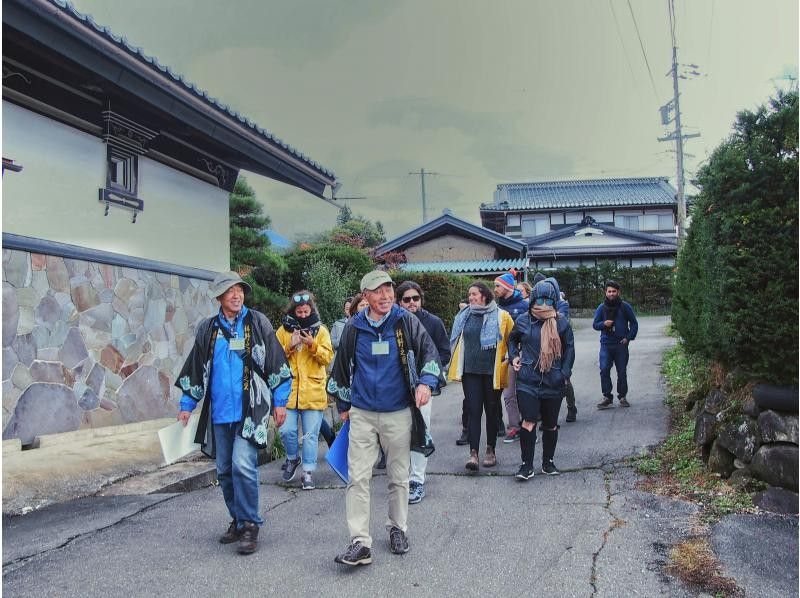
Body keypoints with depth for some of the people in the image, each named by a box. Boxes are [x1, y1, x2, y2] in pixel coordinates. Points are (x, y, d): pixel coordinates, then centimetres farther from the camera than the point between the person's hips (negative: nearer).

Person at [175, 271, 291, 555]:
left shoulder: (258, 323, 1)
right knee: (224, 471, 10)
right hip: (219, 412, 4)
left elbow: (277, 364, 2)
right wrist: (186, 406, 11)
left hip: (251, 411, -4)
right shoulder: (207, 329, 10)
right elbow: (195, 369, 15)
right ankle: (238, 520, 26)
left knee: (242, 465, -16)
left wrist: (280, 402, -2)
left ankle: (249, 524, -2)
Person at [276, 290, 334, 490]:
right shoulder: (284, 330, 7)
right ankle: (292, 459, 25)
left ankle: (308, 472, 14)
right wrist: (290, 346, -13)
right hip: (289, 389, 1)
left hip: (313, 392, 0)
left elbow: (328, 357, -2)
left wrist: (313, 345, -17)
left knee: (310, 434, 2)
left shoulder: (321, 331, 6)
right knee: (287, 430, -3)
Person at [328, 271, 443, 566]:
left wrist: (426, 382, -18)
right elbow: (342, 366, 14)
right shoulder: (354, 328, 2)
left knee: (399, 476, 12)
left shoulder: (407, 322, -3)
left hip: (398, 413, 0)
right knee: (358, 477, -5)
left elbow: (430, 353, 0)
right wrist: (344, 404, 19)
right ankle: (360, 542, -1)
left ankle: (397, 528, 30)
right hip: (362, 414, 1)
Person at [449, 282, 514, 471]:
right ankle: (473, 453, -5)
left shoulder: (501, 316, -4)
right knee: (474, 411, -3)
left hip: (492, 371, -2)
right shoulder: (464, 316, 8)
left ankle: (491, 450, 22)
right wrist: (457, 366, 17)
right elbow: (457, 341, 20)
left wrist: (508, 361, 2)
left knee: (491, 411, 10)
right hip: (470, 371, 2)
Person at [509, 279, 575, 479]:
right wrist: (514, 356, 5)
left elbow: (569, 348, 9)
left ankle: (548, 462, 29)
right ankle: (527, 465, 2)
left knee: (550, 425, 12)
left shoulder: (562, 323, -1)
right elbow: (512, 339, 20)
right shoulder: (523, 321, 1)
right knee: (529, 422, -10)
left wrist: (565, 372, 1)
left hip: (553, 382, 1)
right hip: (528, 381, -1)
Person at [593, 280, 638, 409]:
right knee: (604, 370, -10)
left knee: (622, 371, 5)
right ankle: (607, 397, -3)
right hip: (606, 344, 1)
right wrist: (603, 324, -12)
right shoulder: (601, 307, 5)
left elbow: (634, 323, 8)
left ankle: (622, 397, 18)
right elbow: (595, 324, 10)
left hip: (621, 344, -1)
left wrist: (629, 337, -4)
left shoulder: (625, 306, 2)